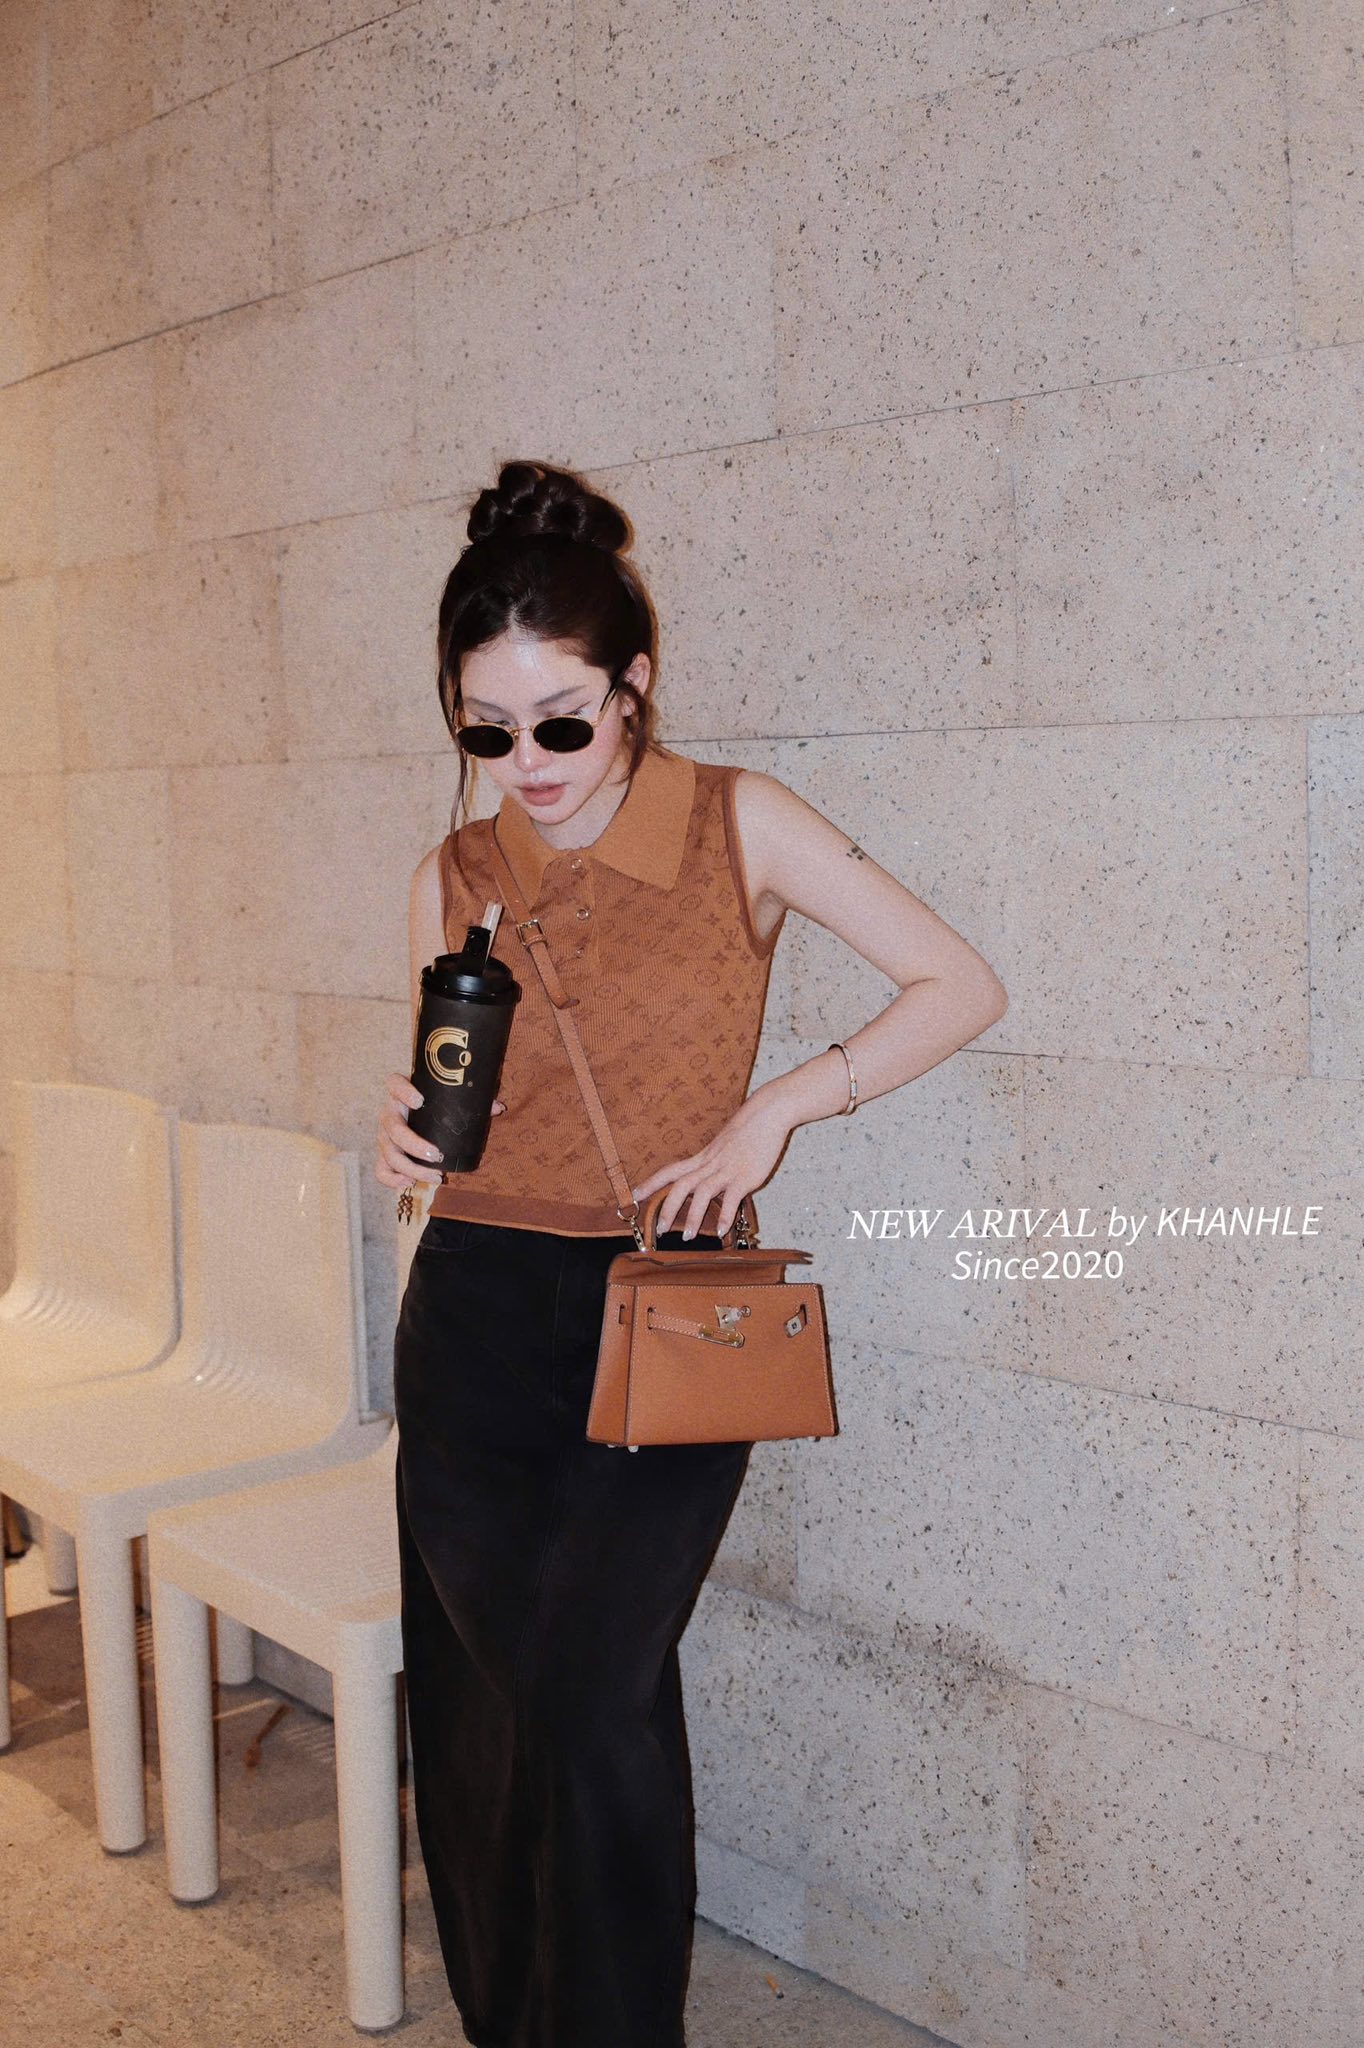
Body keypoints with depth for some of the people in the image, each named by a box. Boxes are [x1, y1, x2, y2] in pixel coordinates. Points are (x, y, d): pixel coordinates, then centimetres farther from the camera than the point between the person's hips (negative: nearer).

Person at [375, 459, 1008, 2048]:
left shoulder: (739, 824, -5)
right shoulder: (453, 880, 4)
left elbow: (962, 987, -4)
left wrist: (776, 1109, -13)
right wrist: (408, 1134, -9)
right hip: (478, 1324, 3)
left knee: (595, 1698, -13)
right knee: (482, 1701, 9)